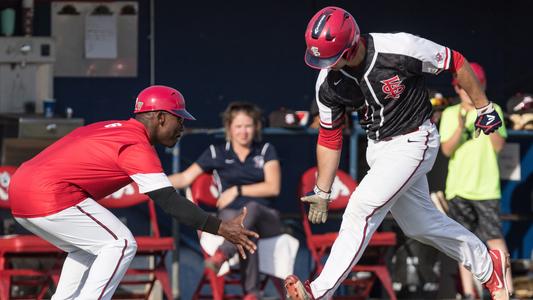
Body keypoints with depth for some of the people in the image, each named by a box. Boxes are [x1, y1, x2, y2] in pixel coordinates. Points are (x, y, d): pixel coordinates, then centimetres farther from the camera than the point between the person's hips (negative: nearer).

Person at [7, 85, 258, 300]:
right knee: (121, 244, -5)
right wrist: (221, 229, -20)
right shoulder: (137, 145, -10)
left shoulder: (110, 128, 20)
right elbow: (168, 201, -17)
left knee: (86, 248, 26)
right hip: (49, 195, -10)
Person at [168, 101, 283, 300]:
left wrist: (237, 190, -3)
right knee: (246, 232, -40)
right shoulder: (216, 153, 12)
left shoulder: (266, 151, 13)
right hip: (231, 215, -1)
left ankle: (221, 255, -61)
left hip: (266, 218, 1)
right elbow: (186, 178, 8)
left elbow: (273, 187, 2)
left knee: (251, 208, -40)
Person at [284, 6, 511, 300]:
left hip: (413, 141, -6)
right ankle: (487, 266, 36)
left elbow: (456, 63, -12)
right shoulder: (327, 83, -11)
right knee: (419, 224, 15)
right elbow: (329, 136, 2)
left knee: (362, 208, -19)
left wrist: (483, 108, -2)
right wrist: (321, 192, 0)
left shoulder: (402, 48, -27)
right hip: (377, 148, 6)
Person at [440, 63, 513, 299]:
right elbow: (446, 150, -3)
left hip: (487, 187, -2)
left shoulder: (493, 110, 4)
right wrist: (460, 129, -19)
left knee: (495, 238, -10)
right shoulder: (450, 114, 6)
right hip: (458, 188, 2)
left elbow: (498, 146, -4)